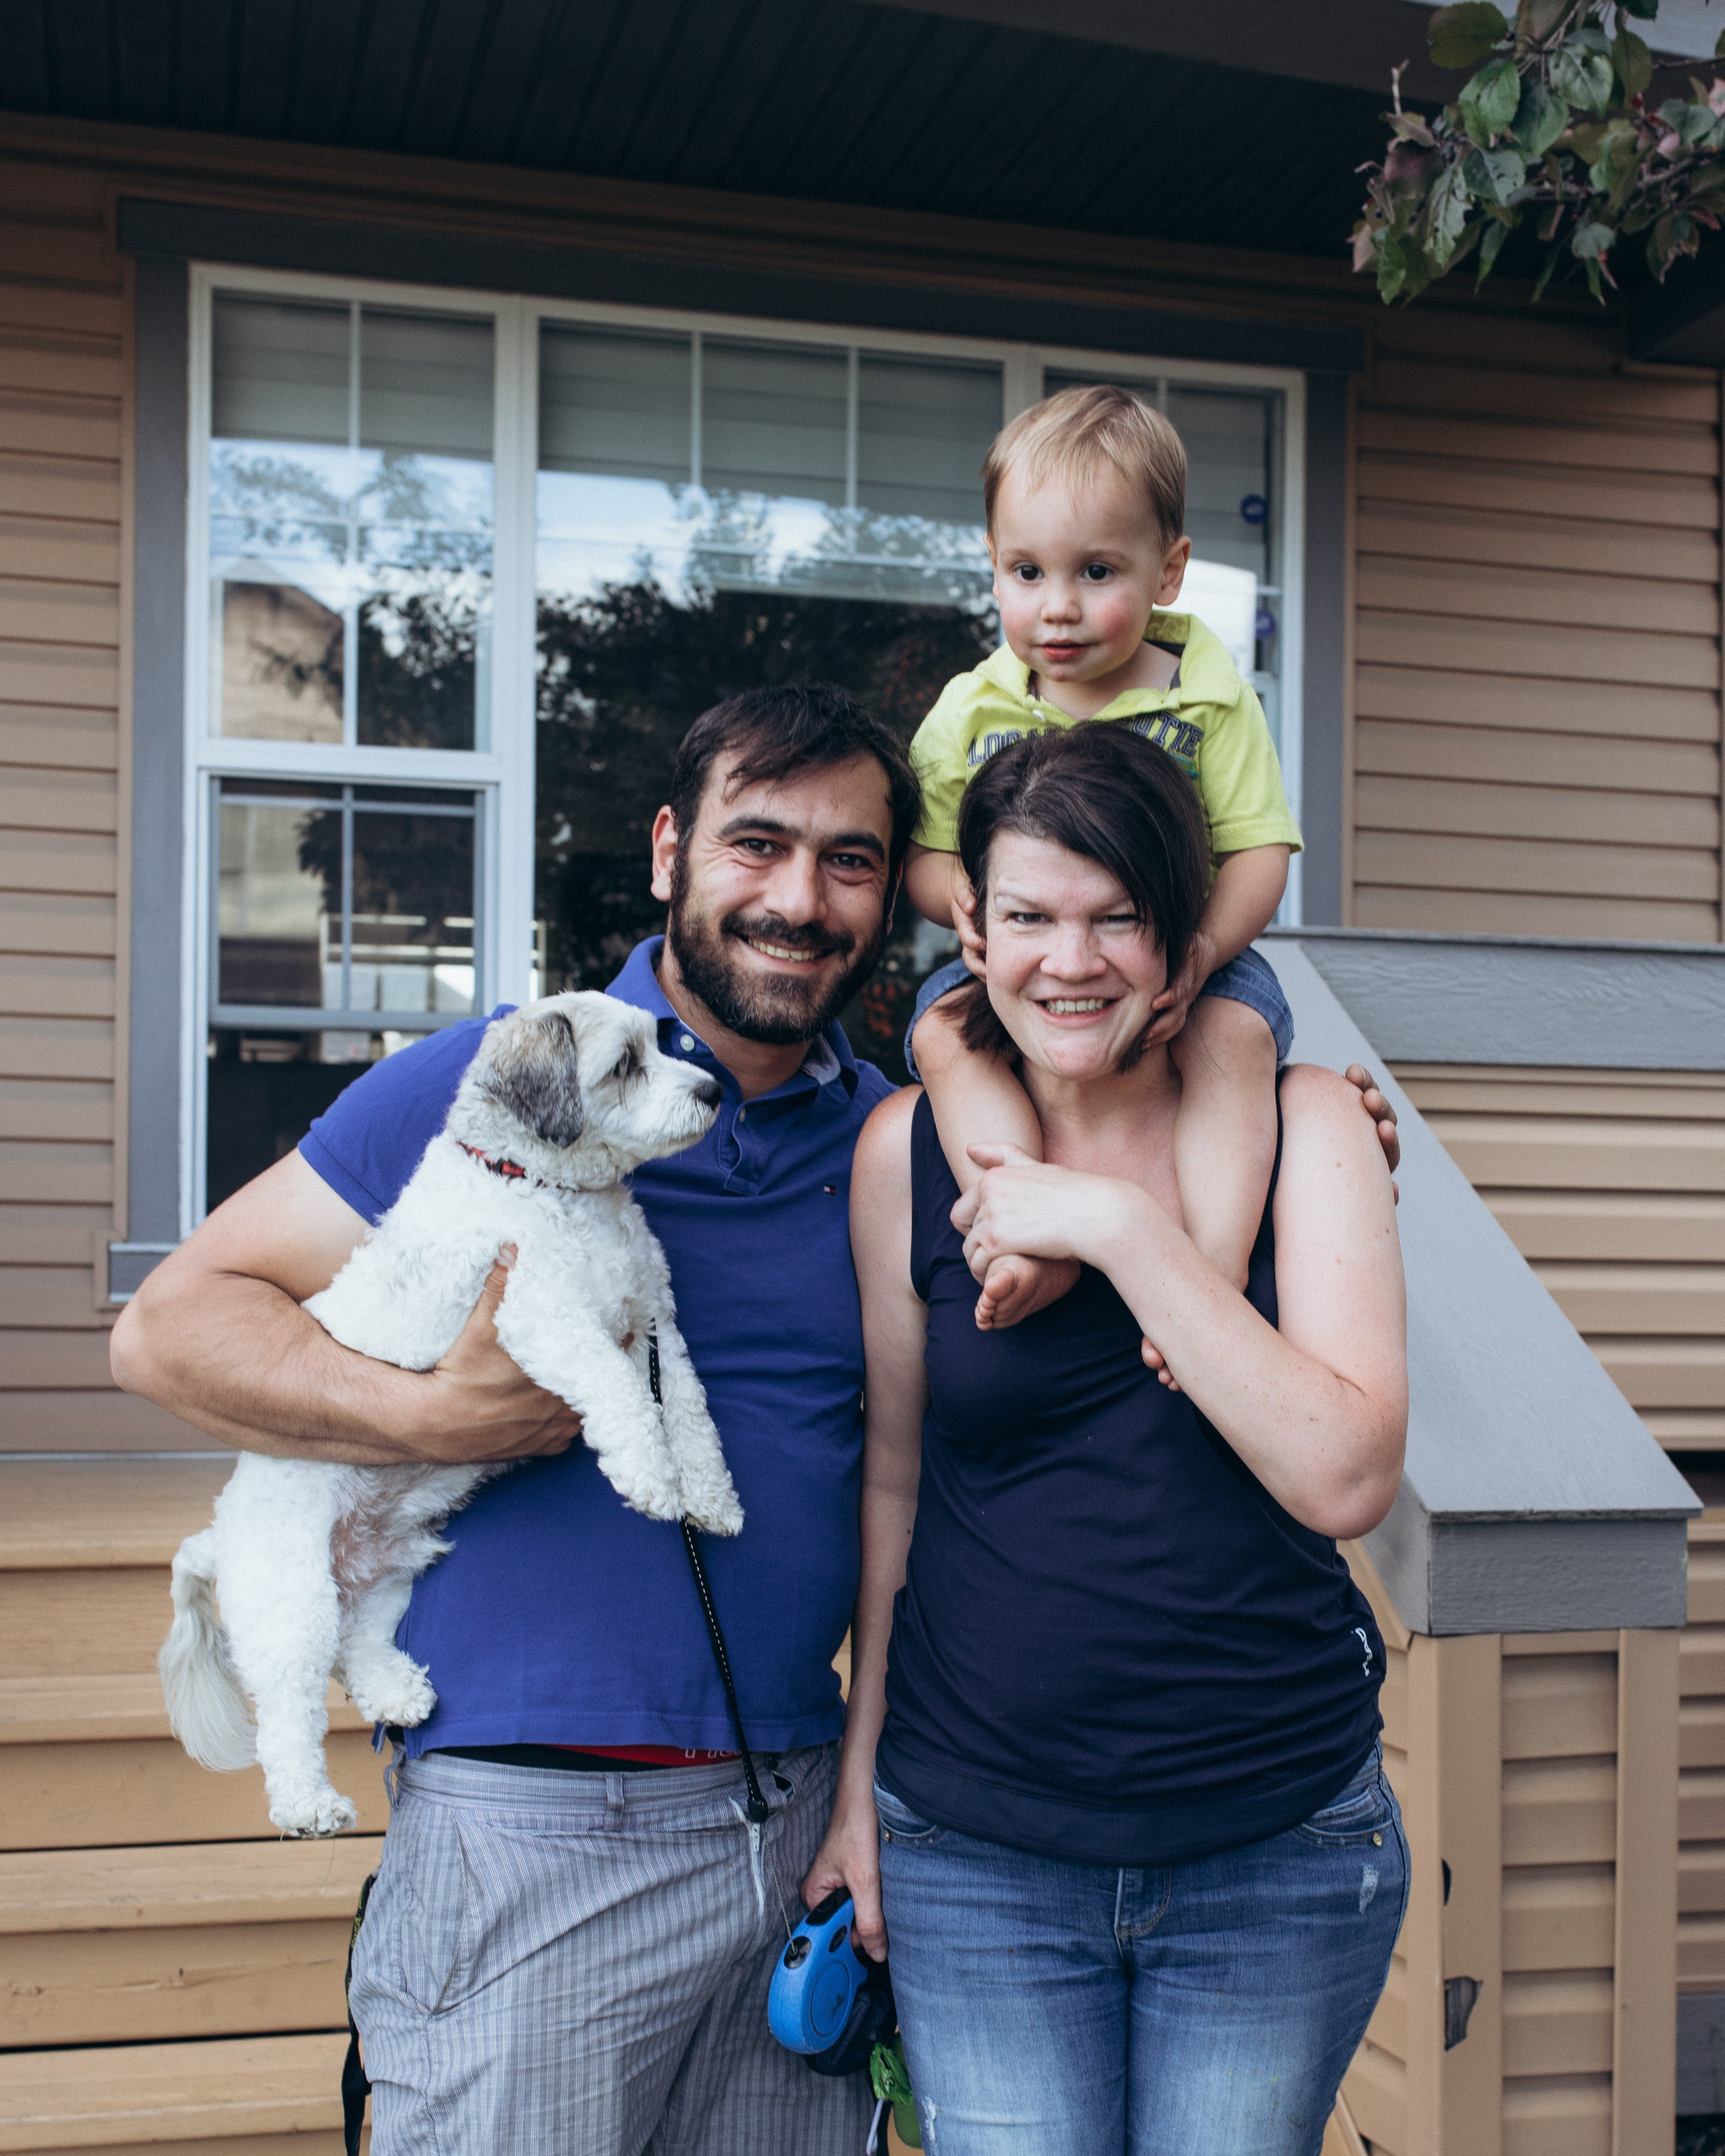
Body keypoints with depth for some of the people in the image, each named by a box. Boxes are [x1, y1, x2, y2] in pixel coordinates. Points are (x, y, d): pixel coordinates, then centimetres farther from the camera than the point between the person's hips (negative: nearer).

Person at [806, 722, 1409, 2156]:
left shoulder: (1303, 1126, -5)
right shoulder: (912, 1147, -3)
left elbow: (1346, 1477, -16)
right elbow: (895, 1476, 7)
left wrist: (1121, 1225, -20)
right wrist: (860, 1775, 10)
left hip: (1279, 1852, 0)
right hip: (975, 1848, 1)